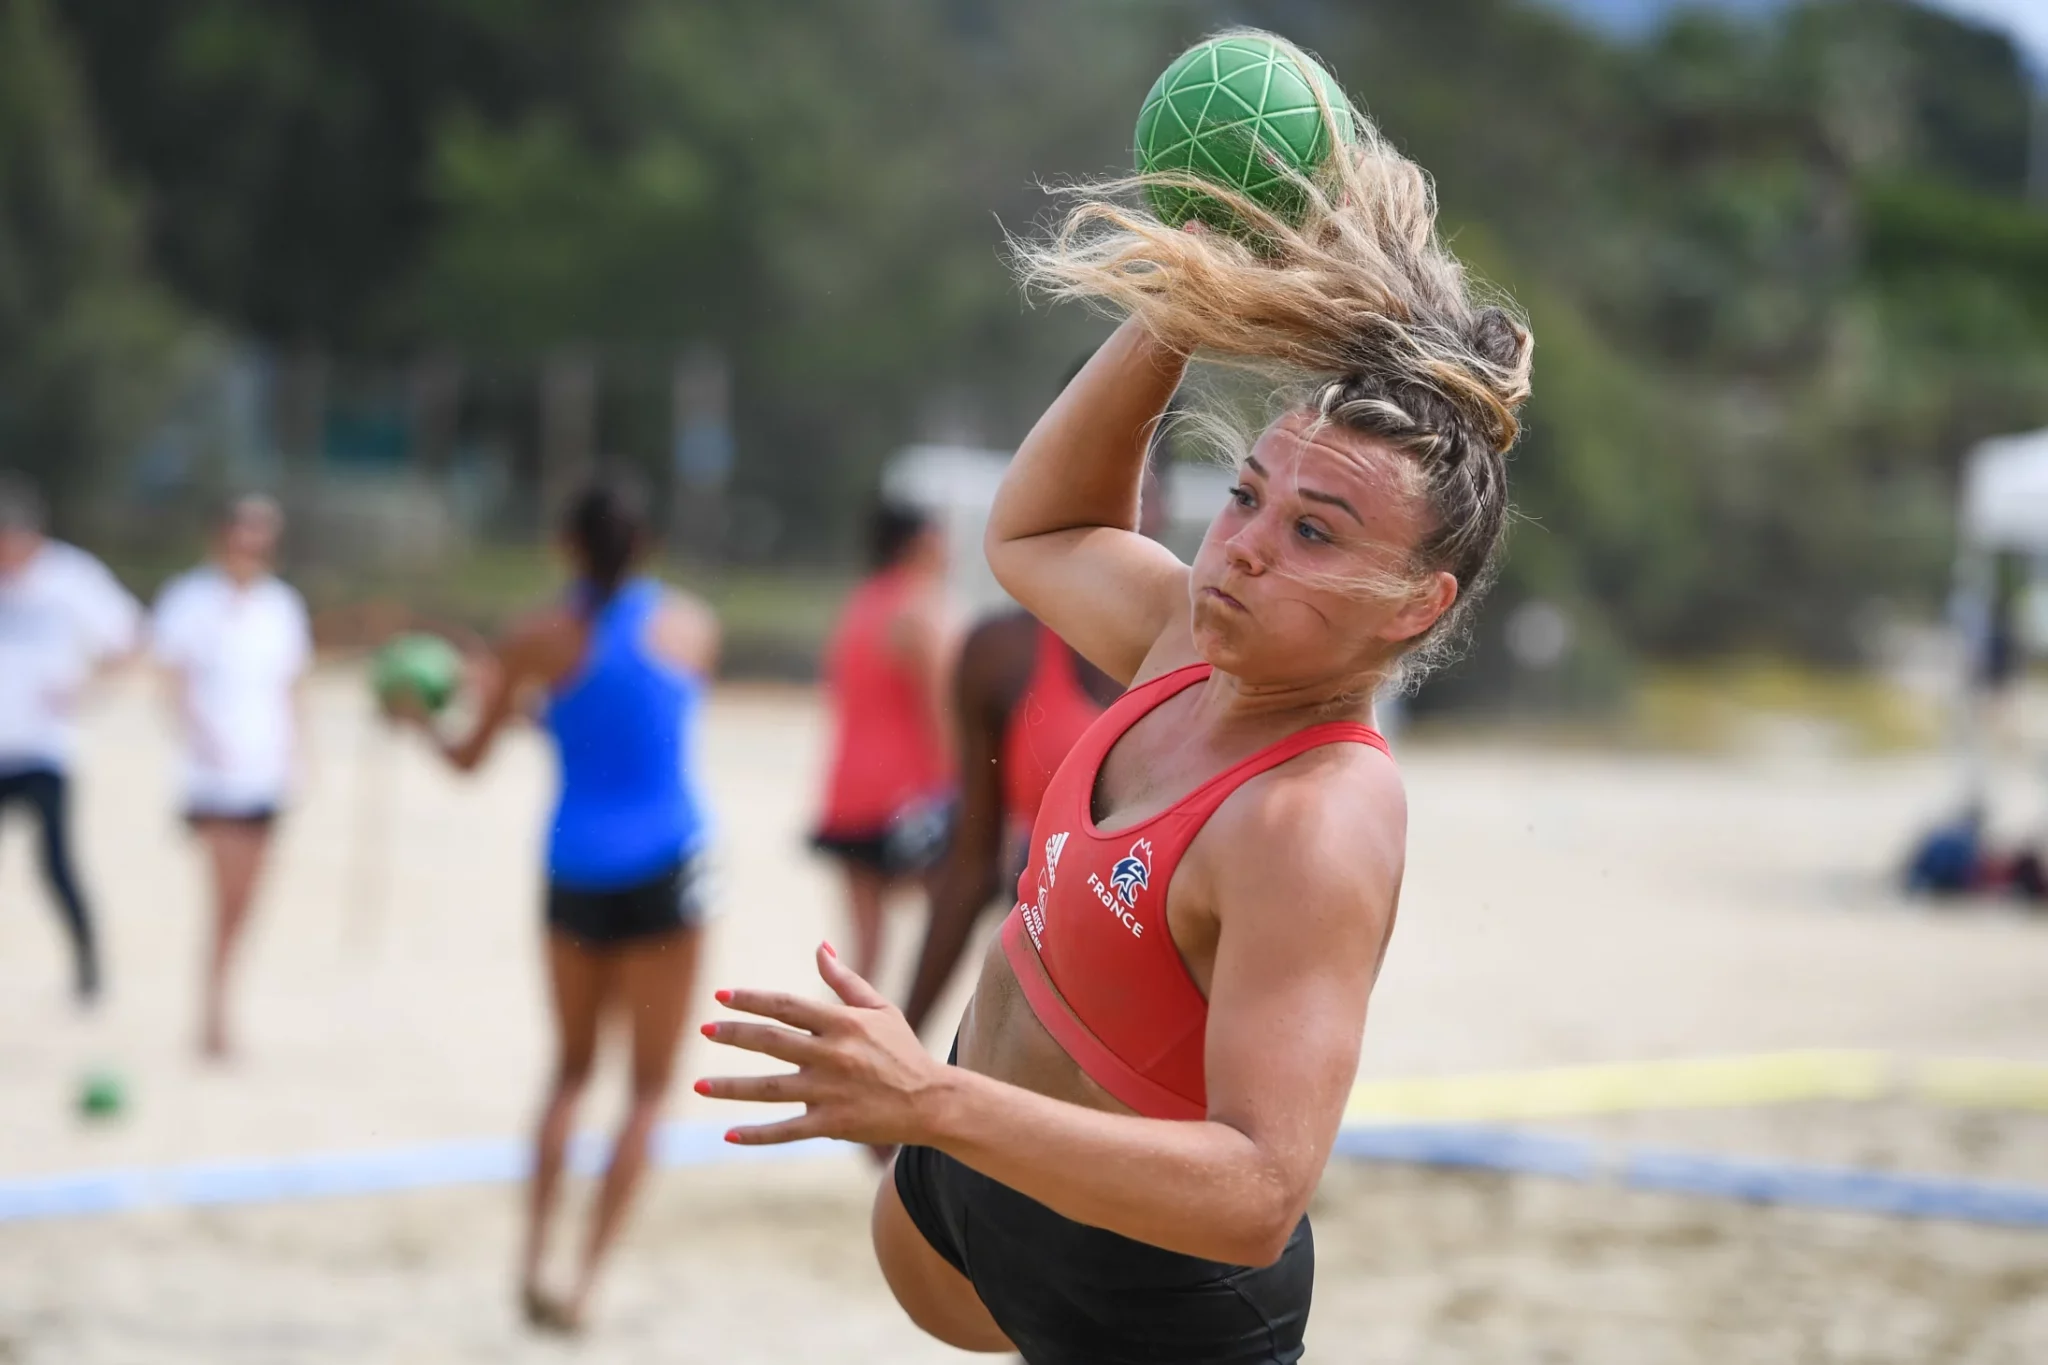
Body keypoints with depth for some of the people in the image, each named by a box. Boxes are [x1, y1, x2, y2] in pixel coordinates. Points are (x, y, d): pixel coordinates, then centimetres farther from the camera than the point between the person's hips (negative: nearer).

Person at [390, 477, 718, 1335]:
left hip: (574, 869, 1)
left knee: (571, 1067, 20)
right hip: (664, 868, -1)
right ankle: (587, 1280, -5)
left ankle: (533, 1260, 10)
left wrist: (419, 723, 30)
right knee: (650, 1084, 5)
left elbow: (469, 760, 9)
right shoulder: (693, 626, 3)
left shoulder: (537, 640, 0)